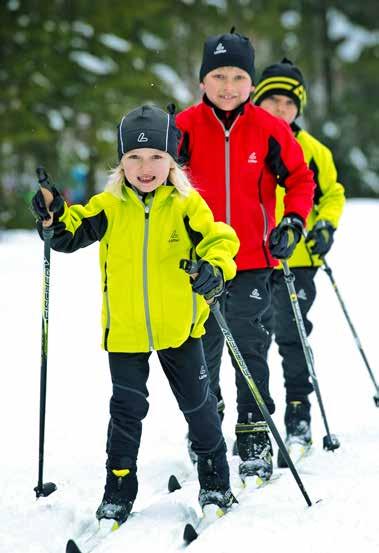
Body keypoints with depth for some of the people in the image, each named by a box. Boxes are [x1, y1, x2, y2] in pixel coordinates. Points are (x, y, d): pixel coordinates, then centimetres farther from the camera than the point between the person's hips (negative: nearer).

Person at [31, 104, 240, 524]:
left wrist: (214, 268, -29)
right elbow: (72, 234, -1)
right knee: (127, 409, 5)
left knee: (197, 403, 12)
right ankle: (119, 489, 16)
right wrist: (55, 218, -22)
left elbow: (217, 239, -9)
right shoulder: (109, 207, -3)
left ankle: (215, 480, 28)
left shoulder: (187, 205, -7)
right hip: (125, 330, 1)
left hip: (178, 327, -1)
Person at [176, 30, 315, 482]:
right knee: (202, 344, 13)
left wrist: (292, 224, -7)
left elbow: (300, 180, 6)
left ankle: (254, 435, 5)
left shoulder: (270, 130, -4)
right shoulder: (185, 127, -5)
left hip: (253, 259, -1)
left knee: (249, 346, -1)